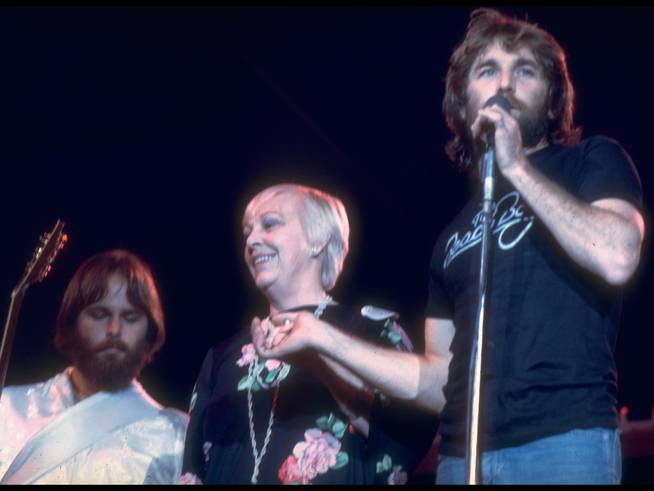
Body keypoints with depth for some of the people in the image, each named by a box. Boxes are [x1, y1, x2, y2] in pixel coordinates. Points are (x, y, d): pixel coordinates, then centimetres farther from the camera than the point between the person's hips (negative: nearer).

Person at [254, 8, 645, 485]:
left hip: (565, 442, -4)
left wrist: (518, 168, -6)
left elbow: (617, 258, -13)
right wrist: (323, 336, 14)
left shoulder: (591, 161, 8)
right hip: (461, 456, 5)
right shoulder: (454, 234, 20)